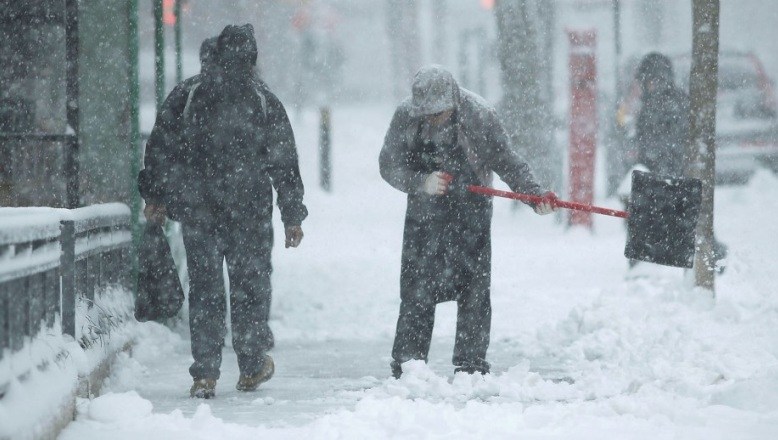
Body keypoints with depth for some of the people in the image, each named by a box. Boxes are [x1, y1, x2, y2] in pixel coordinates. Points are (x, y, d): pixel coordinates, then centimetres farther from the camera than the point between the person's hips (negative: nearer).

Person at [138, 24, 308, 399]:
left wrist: (159, 196, 16)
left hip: (199, 209, 1)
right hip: (249, 210, -1)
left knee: (204, 287, 4)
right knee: (250, 284, 11)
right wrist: (293, 215, 4)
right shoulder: (263, 101, -3)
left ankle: (204, 374, -2)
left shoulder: (195, 96, 1)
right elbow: (284, 163, -1)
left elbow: (170, 151, 5)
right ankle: (252, 367, 20)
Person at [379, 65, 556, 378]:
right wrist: (422, 182, -24)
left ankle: (471, 367, 4)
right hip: (424, 212, 1)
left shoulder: (479, 115, -16)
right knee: (416, 293, -1)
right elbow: (389, 166, -7)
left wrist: (535, 195, -20)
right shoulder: (406, 115, -11)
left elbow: (507, 162, -8)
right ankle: (406, 369, 5)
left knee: (474, 292, -3)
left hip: (471, 214, -1)